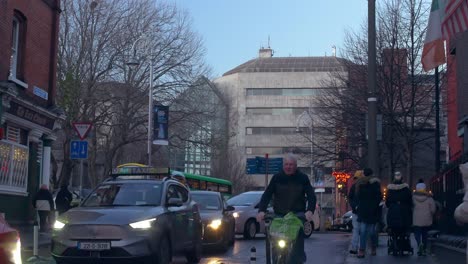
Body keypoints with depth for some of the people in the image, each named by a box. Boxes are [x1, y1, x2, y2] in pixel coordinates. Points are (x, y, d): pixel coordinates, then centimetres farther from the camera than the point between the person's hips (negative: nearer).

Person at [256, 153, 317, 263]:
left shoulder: (303, 178, 1)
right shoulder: (277, 178, 3)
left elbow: (311, 196, -5)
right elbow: (267, 195, -4)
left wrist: (310, 211, -24)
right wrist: (261, 210, -20)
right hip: (279, 216, 1)